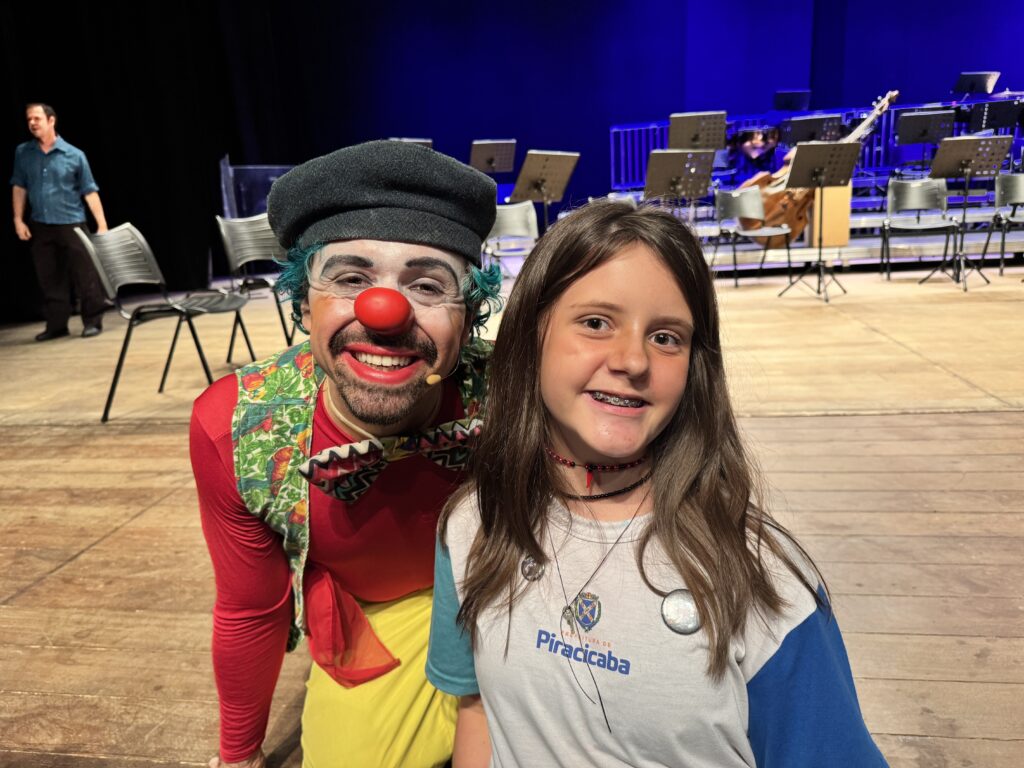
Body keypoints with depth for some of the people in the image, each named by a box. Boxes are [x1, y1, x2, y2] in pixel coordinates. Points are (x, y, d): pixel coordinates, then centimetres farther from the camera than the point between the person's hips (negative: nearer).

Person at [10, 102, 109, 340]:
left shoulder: (74, 155, -4)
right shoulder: (22, 153, 6)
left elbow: (90, 191, -4)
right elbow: (19, 187, 12)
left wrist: (102, 225, -10)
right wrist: (18, 219, 5)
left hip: (72, 224, -3)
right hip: (40, 227, 3)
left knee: (85, 277, -2)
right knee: (49, 280, 8)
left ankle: (92, 321, 9)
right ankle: (56, 325, 16)